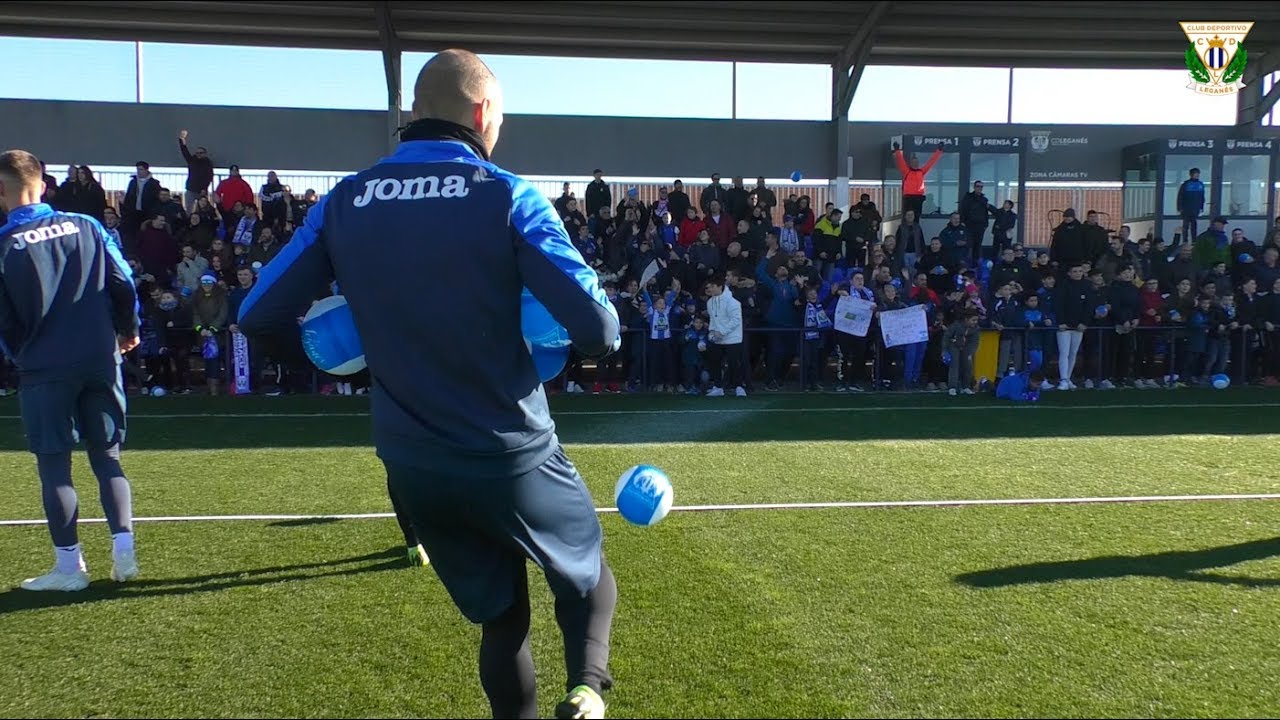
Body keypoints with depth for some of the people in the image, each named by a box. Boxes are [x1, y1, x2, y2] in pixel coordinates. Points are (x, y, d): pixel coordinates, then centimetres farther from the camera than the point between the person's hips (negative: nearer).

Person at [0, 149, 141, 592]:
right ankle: (124, 550, 5)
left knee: (54, 464, 5)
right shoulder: (85, 227, 2)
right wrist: (127, 331, 18)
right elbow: (123, 282, 3)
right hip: (100, 360, 3)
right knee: (107, 457, 12)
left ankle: (69, 566, 7)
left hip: (44, 369, -3)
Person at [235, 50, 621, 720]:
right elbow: (596, 327, -19)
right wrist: (588, 338, 5)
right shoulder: (508, 196, -12)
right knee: (588, 575, 21)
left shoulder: (344, 202, 0)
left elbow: (257, 314, 1)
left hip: (413, 465, 4)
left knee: (499, 615, 22)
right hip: (514, 455, -3)